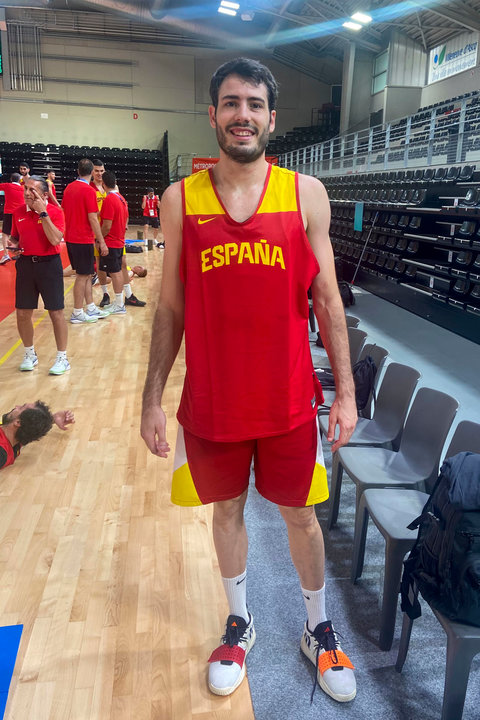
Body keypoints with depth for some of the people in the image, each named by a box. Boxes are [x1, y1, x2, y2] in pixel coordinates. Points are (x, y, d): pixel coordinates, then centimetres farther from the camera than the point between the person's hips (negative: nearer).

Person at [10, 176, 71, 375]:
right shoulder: (18, 212, 6)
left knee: (56, 312, -1)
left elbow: (55, 240, -21)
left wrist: (43, 213, -21)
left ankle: (62, 358, 12)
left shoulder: (55, 211, -7)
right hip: (25, 263, 5)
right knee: (22, 313, 7)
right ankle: (30, 355, 27)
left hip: (49, 263, -4)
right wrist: (15, 245, -2)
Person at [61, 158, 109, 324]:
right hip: (83, 239, -8)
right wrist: (102, 242, -14)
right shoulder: (89, 191, -14)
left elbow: (63, 210, 16)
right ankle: (77, 313, 7)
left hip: (70, 238, 8)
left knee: (87, 274, 15)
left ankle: (91, 308, 22)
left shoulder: (69, 188, 9)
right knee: (82, 275, 0)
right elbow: (93, 219, -17)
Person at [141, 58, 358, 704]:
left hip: (289, 401, 0)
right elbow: (171, 308, 2)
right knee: (226, 510, 18)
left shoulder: (306, 194, -2)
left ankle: (319, 630, 42)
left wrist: (345, 392, -2)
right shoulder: (180, 199, -1)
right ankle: (239, 624, 45)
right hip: (211, 403, 1)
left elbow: (327, 299, 0)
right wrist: (153, 399, 0)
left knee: (300, 515, 16)